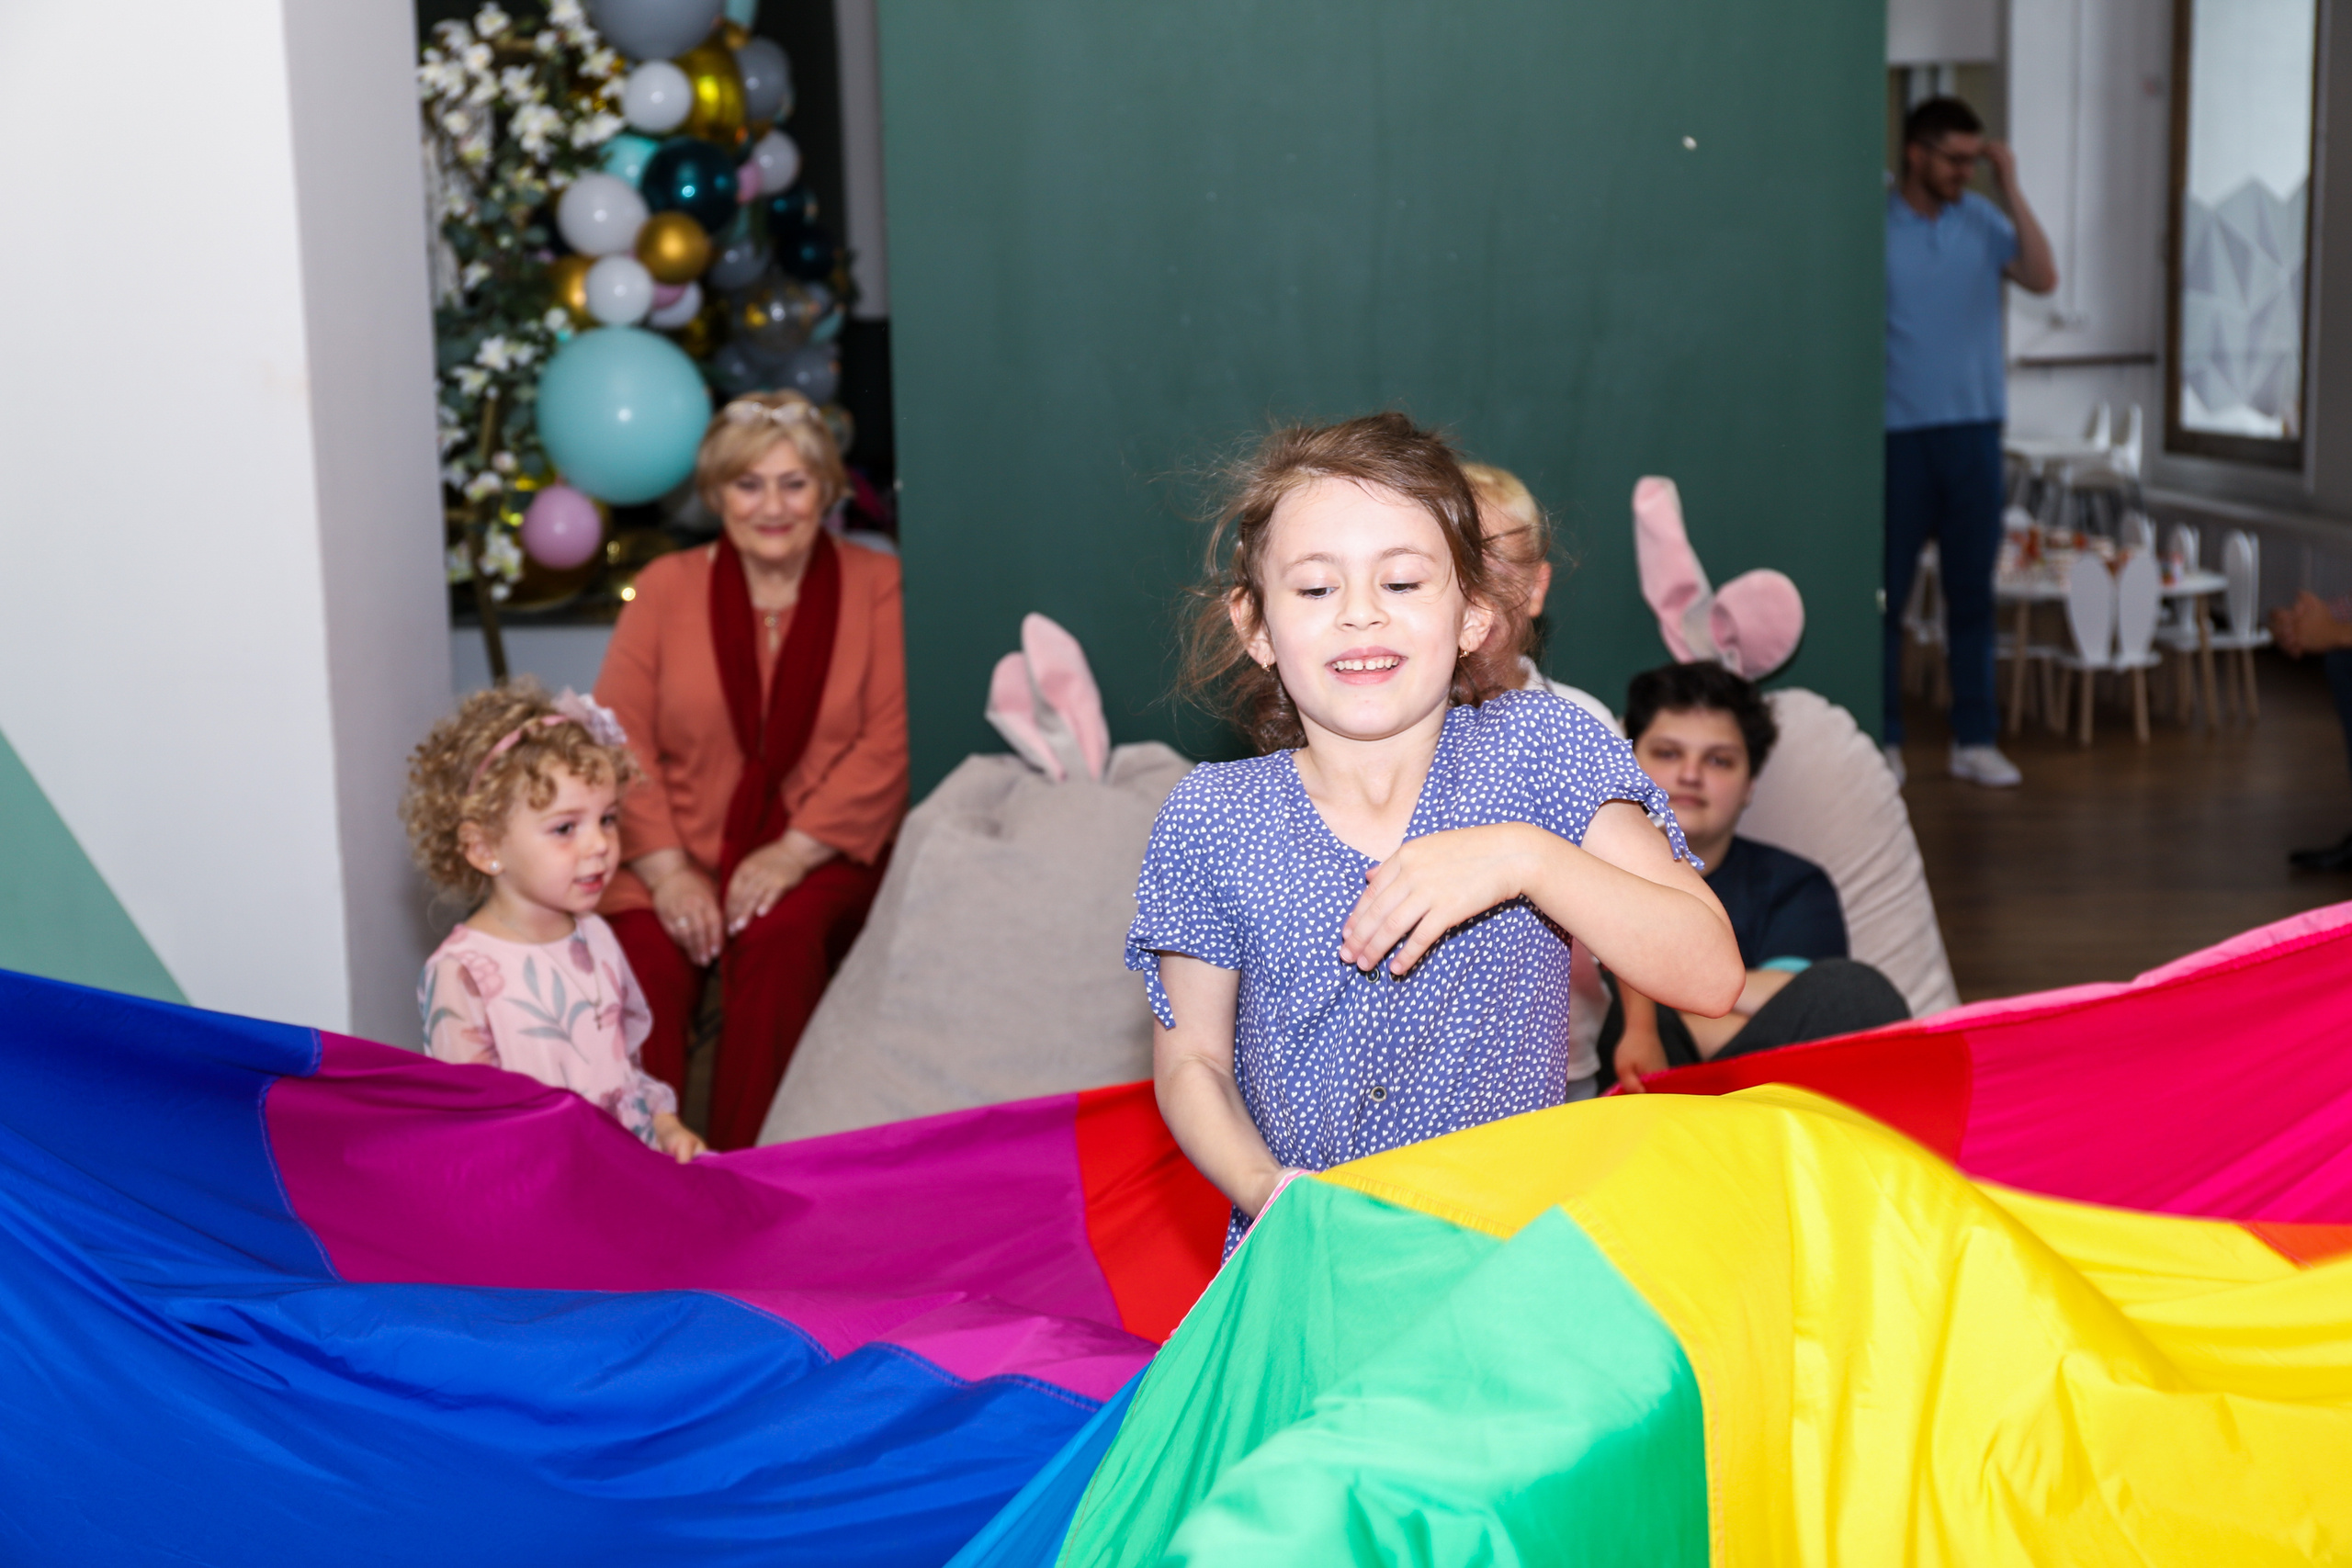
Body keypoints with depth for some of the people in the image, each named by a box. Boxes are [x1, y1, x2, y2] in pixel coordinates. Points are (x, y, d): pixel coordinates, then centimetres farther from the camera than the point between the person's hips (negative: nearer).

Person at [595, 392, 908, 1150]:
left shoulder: (877, 585, 4)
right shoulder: (665, 587, 10)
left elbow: (888, 745, -6)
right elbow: (620, 741, 1)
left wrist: (792, 854, -17)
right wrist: (666, 868, -13)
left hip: (820, 854, -1)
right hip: (680, 851, 2)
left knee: (781, 935, -33)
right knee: (645, 956, -28)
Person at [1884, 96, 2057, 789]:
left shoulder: (1981, 220, 5)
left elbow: (2042, 278, -7)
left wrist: (2011, 187, -9)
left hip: (1973, 428, 3)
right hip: (1896, 434, -3)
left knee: (1972, 592, 7)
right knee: (1885, 593, 2)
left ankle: (1975, 739, 13)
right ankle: (1883, 739, 11)